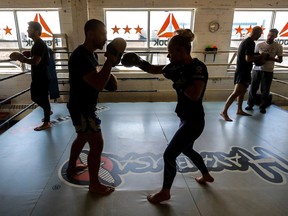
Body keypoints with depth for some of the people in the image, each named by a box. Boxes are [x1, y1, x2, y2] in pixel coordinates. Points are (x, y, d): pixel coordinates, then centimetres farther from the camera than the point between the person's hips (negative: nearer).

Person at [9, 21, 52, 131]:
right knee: (36, 97, 20)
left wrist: (19, 57, -19)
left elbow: (35, 61, -28)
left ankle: (47, 123, 9)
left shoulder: (39, 44, -18)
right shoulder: (37, 44, 14)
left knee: (43, 98, -2)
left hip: (41, 77, -10)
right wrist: (21, 56, 9)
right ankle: (48, 111, 39)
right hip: (37, 77, 10)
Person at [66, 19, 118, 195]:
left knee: (83, 137, 25)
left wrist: (110, 76, 1)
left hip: (84, 106, 10)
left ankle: (72, 167, 47)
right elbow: (98, 84, -34)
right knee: (97, 144, -3)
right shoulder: (81, 57, -25)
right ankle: (94, 184, 14)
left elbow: (97, 76, 20)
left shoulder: (91, 54, 7)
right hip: (81, 108, -10)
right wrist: (110, 61, -27)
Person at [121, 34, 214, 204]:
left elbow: (195, 96, -32)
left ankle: (165, 193, 22)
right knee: (187, 150, 28)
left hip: (194, 121, -9)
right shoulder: (179, 66, 2)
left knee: (169, 155, -1)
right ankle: (207, 176, 51)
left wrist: (178, 80, -26)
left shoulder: (198, 67, -21)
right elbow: (153, 69, 7)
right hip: (187, 119, 9)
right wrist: (138, 61, -7)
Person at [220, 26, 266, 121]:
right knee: (237, 92, -17)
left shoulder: (245, 41, 16)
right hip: (243, 71, -11)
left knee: (243, 91, 16)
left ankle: (239, 110, 25)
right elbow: (248, 59, -23)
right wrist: (260, 57, -9)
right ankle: (224, 112, -17)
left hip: (243, 70, 11)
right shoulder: (250, 43, -15)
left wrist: (256, 57, 15)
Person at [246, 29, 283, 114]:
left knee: (265, 90, 4)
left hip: (268, 71, -1)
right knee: (253, 88, 2)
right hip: (257, 69, 1)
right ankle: (250, 104, 16)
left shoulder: (278, 47, 0)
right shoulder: (259, 45, 3)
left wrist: (271, 58, -15)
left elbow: (280, 60, 3)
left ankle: (263, 107, 17)